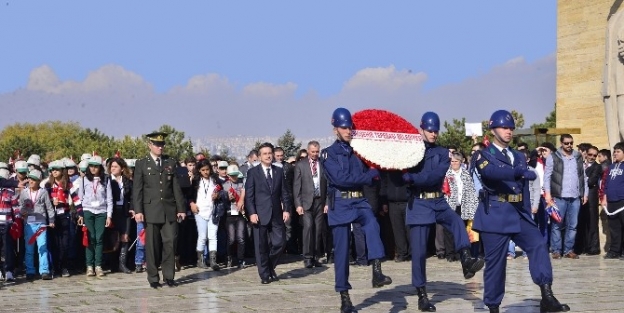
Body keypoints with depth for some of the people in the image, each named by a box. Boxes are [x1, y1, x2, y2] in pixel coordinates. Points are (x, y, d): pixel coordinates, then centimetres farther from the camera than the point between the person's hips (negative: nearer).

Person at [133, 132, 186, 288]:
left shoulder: (171, 163, 12)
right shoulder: (141, 164, 4)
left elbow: (176, 187, 11)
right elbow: (137, 189, 0)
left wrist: (181, 208, 6)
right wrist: (138, 211, -8)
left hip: (169, 210, 2)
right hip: (151, 210, -2)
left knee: (170, 243, -2)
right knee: (152, 245, 1)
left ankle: (169, 277, 7)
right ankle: (153, 278, 9)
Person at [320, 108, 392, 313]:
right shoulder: (328, 153, 0)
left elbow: (370, 178, 13)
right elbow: (341, 178, -13)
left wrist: (374, 174, -9)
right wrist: (369, 174, -7)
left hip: (360, 201, 3)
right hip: (341, 204, -3)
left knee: (372, 225, -30)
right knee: (341, 250, 0)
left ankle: (377, 273, -40)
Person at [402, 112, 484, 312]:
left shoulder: (443, 153, 7)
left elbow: (437, 175, -11)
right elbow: (405, 176, -5)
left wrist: (413, 178, -17)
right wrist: (426, 178, -13)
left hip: (438, 202, 2)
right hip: (418, 204, -2)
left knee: (457, 222, -29)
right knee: (419, 250, -3)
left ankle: (466, 261, -38)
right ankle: (422, 295, 4)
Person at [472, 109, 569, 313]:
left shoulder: (519, 157, 19)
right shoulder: (484, 156, -1)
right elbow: (491, 171, -25)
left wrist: (527, 216, 13)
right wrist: (519, 172, -39)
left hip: (519, 214, 5)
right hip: (495, 215, -5)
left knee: (538, 244, -16)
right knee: (495, 262, -2)